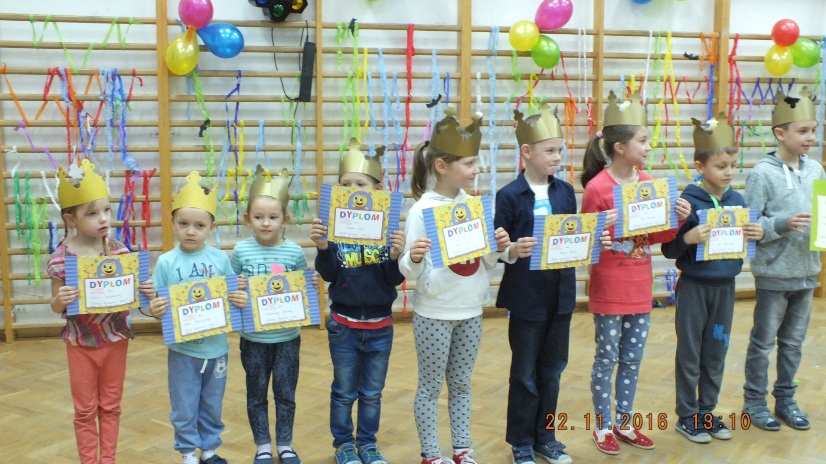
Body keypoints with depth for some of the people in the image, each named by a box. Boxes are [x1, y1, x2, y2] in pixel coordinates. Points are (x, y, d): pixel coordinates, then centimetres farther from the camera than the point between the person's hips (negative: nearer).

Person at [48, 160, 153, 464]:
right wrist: (60, 300, -27)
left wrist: (144, 291, -20)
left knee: (110, 406, 15)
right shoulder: (61, 258, -14)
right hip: (80, 343, -2)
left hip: (115, 339, 2)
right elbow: (55, 306, -4)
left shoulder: (120, 251, -9)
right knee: (85, 410, 11)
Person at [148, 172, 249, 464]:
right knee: (184, 407, 11)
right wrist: (154, 310, -26)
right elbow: (158, 305, -5)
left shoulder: (220, 259, -3)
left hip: (216, 347, 2)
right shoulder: (166, 262, -8)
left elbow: (233, 297, 5)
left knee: (212, 405, 17)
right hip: (182, 349, -2)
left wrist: (241, 300, -16)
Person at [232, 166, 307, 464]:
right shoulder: (241, 251, -6)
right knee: (257, 394, 12)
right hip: (253, 338, 0)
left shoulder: (295, 252, -6)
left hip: (287, 337, 0)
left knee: (285, 393, 12)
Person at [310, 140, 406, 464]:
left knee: (372, 393, 16)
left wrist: (396, 256, -27)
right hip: (343, 324, -1)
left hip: (380, 325, 1)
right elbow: (328, 275, -9)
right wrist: (322, 248, -25)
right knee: (344, 392, 14)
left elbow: (396, 280, -8)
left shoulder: (388, 227, -8)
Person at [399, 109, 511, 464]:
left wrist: (499, 249, -12)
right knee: (431, 387, 9)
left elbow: (485, 263, 7)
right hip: (434, 315, -5)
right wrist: (413, 260, -36)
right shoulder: (422, 210, -15)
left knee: (461, 384, 17)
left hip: (470, 312, 5)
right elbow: (414, 274, -16)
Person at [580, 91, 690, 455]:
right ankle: (603, 426, 21)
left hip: (640, 287, 6)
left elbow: (657, 236, 10)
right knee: (607, 359, 6)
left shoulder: (648, 183, 3)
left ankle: (624, 423, 28)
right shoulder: (597, 187, -15)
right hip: (609, 289, -6)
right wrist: (606, 233, -29)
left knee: (632, 359, 14)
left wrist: (677, 219, -8)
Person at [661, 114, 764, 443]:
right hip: (694, 287, -5)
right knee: (690, 354, 6)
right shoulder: (687, 201, -13)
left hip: (725, 287, 5)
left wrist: (757, 235, -9)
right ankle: (687, 416, 19)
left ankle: (707, 411, 28)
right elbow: (668, 249, -13)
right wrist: (689, 238, -31)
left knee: (716, 354, 13)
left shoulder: (737, 201, 2)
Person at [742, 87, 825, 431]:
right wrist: (783, 224, -27)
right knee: (763, 341, 8)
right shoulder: (762, 174, -12)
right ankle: (754, 401, 22)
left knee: (793, 342, 16)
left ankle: (785, 399, 30)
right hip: (773, 273, -5)